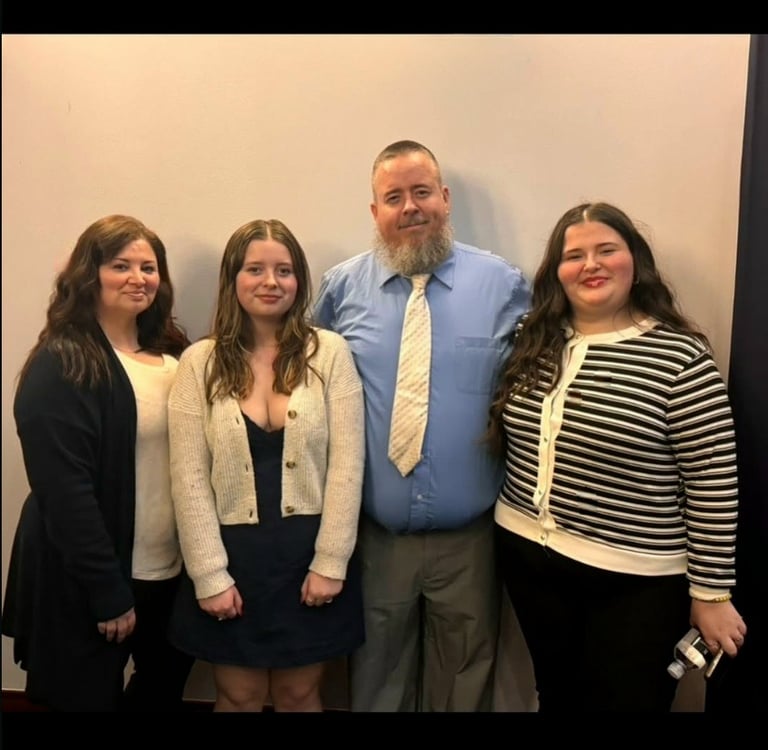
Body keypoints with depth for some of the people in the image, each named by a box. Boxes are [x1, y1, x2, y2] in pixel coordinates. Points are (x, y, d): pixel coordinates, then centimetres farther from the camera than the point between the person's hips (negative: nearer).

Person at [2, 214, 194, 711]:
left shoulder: (170, 355, 6)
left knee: (168, 688, 23)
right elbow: (65, 492, -20)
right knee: (91, 697, 13)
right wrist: (107, 591, -19)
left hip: (169, 569, 7)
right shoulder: (61, 366, -16)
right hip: (87, 584, -7)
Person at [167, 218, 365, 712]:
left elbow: (347, 465, -7)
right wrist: (210, 574, -7)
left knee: (299, 694, 16)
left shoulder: (330, 353, -5)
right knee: (239, 697, 17)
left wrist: (329, 563, -9)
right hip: (233, 554, 1)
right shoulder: (201, 363, -2)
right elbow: (190, 477, -4)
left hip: (307, 552, 0)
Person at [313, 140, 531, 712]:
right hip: (374, 533, 1)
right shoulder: (341, 287, -1)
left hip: (469, 536, 0)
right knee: (376, 679, 22)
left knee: (465, 681, 21)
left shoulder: (504, 284, -4)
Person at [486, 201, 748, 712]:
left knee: (625, 701, 15)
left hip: (635, 582, -4)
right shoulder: (535, 343, 0)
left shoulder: (681, 357, -14)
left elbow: (714, 484, -12)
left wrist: (711, 593, -9)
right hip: (528, 556, 5)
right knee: (557, 696, 23)